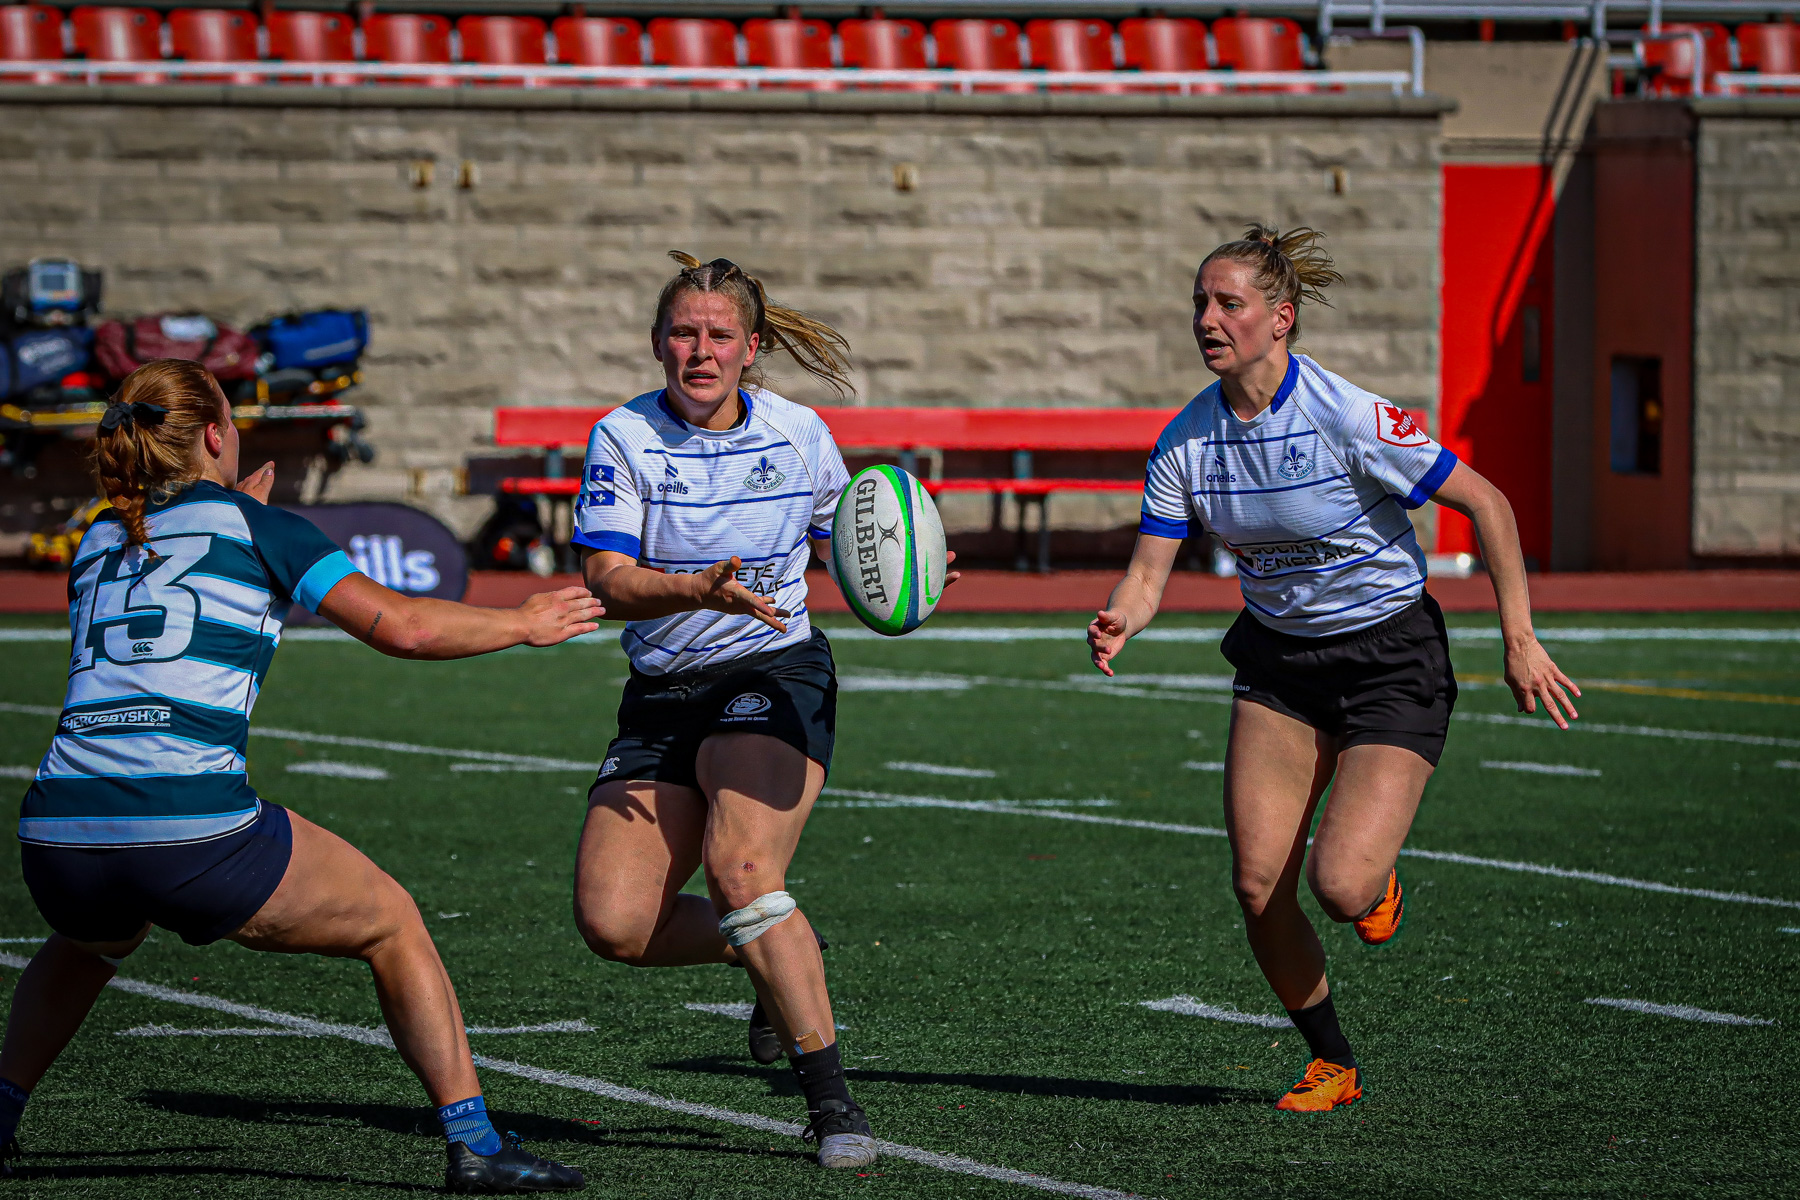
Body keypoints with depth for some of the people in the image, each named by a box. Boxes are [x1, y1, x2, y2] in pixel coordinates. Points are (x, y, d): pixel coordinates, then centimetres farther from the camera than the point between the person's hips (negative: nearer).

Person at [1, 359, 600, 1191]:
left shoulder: (96, 545, 21)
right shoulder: (253, 528, 6)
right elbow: (403, 628, -1)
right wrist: (526, 623, 15)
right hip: (195, 833, -5)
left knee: (90, 940, 42)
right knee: (391, 925, 16)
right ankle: (473, 1144, 8)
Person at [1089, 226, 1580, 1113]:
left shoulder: (1351, 420, -23)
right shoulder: (1187, 442, -7)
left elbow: (1486, 504, -15)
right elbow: (1147, 573, -5)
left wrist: (1520, 642, -15)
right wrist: (1118, 624, -28)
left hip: (1392, 658, -5)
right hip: (1278, 658, 5)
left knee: (1339, 886, -19)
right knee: (1258, 888, -5)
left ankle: (1378, 884, 20)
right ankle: (1332, 1064, 17)